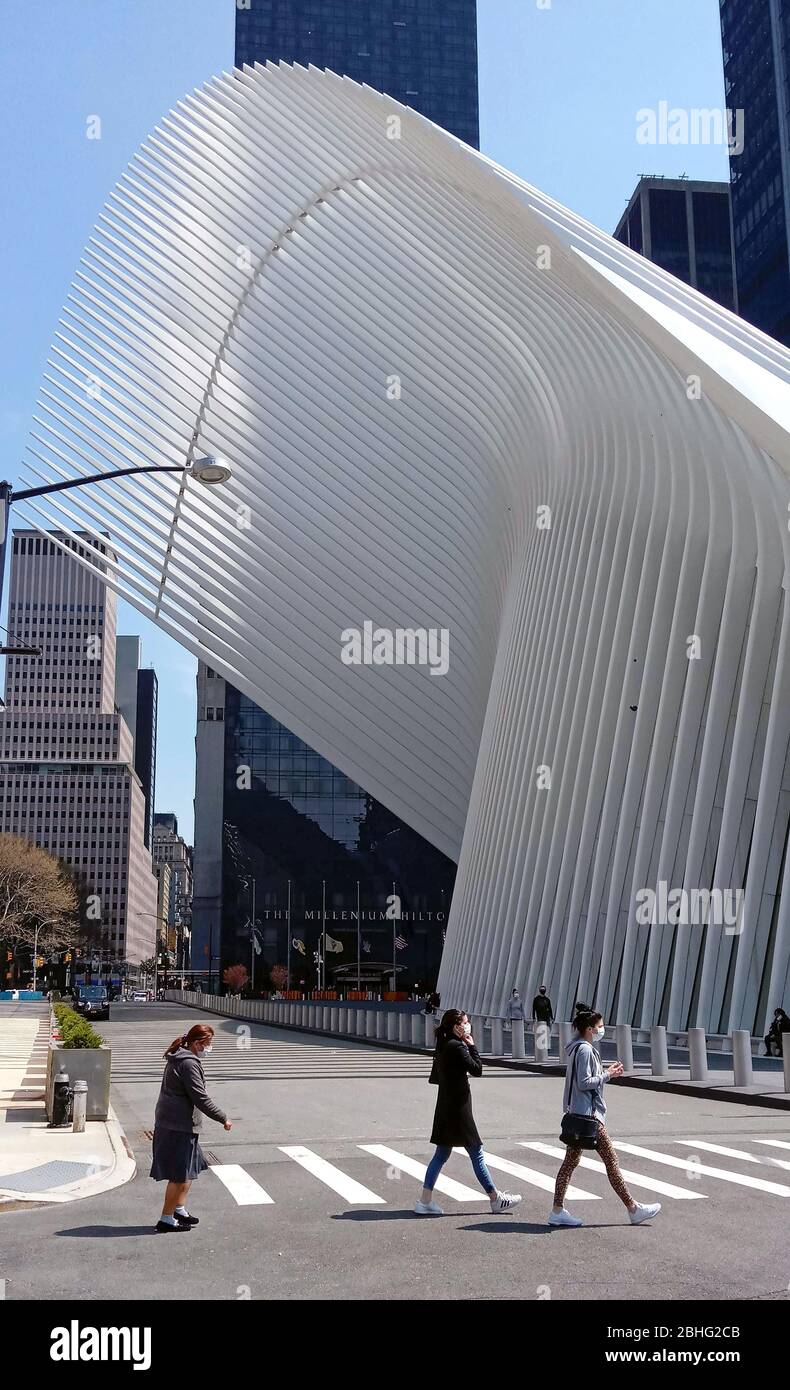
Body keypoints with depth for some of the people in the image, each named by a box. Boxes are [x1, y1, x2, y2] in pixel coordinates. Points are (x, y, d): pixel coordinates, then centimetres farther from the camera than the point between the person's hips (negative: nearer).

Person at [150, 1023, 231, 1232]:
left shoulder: (179, 1058, 13)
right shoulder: (189, 1063, -19)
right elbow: (200, 1098, -20)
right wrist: (223, 1118, -11)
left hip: (170, 1122, 10)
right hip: (178, 1126, -10)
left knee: (191, 1168, 20)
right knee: (180, 1175, -1)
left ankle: (180, 1209, 29)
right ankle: (166, 1219, 5)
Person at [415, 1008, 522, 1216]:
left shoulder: (443, 1046, 11)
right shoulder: (457, 1047, -17)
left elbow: (434, 1078, 16)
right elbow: (477, 1069, -16)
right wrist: (471, 1045, -8)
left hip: (445, 1109, 9)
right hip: (458, 1108, -9)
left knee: (442, 1154, 12)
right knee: (476, 1153, 2)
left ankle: (425, 1201, 10)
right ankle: (495, 1199, 12)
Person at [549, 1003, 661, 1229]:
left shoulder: (577, 1048, 14)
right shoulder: (585, 1050, -16)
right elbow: (584, 1083, -21)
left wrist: (607, 1072, 10)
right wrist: (608, 1075, -11)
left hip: (577, 1114, 10)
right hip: (588, 1114, -10)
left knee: (570, 1160, 9)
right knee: (611, 1160, -1)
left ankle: (558, 1211, 9)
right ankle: (633, 1209, 8)